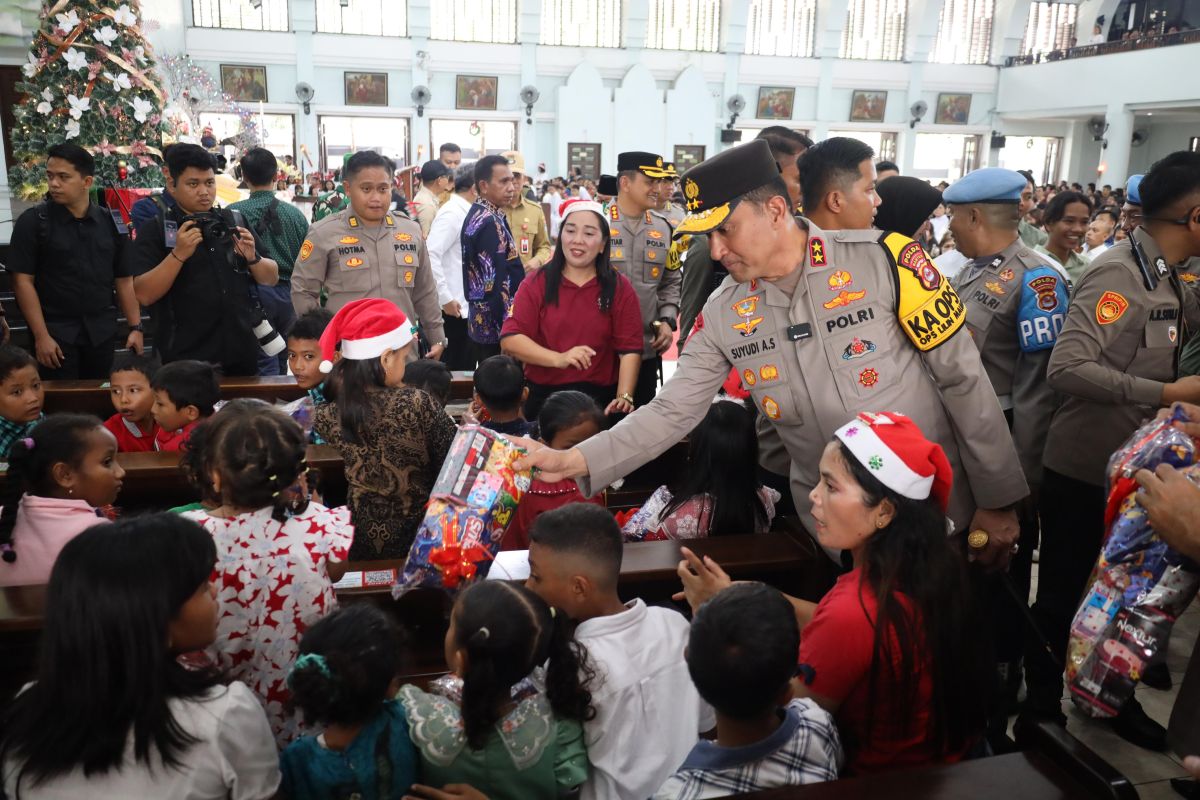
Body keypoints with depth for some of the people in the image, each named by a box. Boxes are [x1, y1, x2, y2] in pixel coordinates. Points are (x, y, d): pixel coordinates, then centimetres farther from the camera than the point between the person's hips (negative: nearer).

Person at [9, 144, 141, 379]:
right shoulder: (33, 222, -4)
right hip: (56, 332, -3)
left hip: (101, 331, 3)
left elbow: (124, 279, 9)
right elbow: (23, 281, -7)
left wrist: (135, 327, 1)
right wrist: (41, 336, -13)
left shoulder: (111, 223, 5)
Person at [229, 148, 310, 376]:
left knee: (265, 367, -2)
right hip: (288, 292, 3)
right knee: (286, 363, 15)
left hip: (254, 294, -3)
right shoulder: (294, 213, 2)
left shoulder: (232, 213, -7)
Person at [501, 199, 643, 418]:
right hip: (542, 397, 1)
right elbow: (509, 339, -9)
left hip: (601, 400, -1)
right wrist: (558, 359, -22)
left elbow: (629, 349, -6)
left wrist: (624, 397, -20)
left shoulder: (620, 288, 0)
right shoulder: (536, 283, 0)